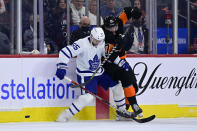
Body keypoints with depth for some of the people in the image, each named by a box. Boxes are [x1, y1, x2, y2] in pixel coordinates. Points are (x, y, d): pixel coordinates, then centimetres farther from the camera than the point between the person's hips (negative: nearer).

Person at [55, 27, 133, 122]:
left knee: (116, 85, 9)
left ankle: (122, 110, 30)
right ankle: (65, 116, -20)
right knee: (89, 96, -25)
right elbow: (65, 52, -27)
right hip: (85, 74, -8)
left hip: (99, 72, 8)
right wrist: (61, 67, -34)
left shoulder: (102, 44, -2)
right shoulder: (82, 44, -23)